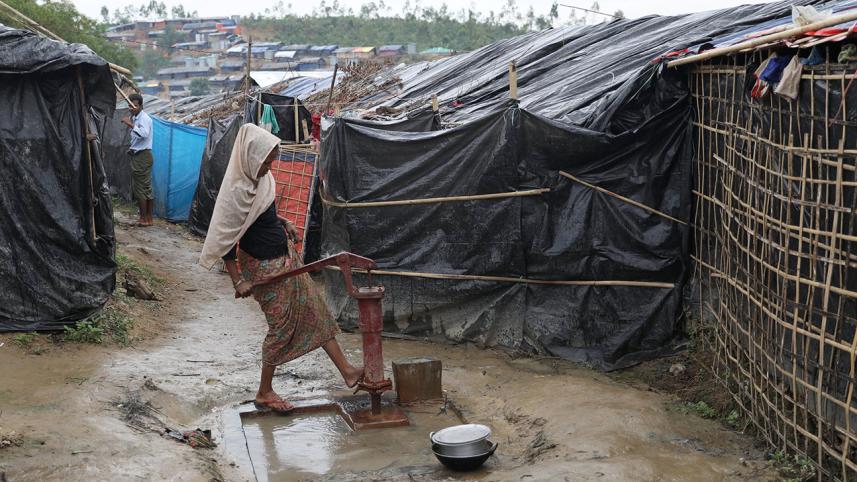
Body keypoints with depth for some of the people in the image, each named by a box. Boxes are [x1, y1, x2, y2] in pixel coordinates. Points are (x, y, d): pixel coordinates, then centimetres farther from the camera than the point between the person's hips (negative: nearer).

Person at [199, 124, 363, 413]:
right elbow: (224, 239, -23)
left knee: (314, 308, 12)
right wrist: (238, 281, -21)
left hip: (285, 255, 9)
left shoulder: (258, 177, -2)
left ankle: (347, 371, 22)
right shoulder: (236, 192, -27)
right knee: (282, 326, 2)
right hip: (264, 265, -9)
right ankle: (264, 393, 21)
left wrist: (281, 224, 7)